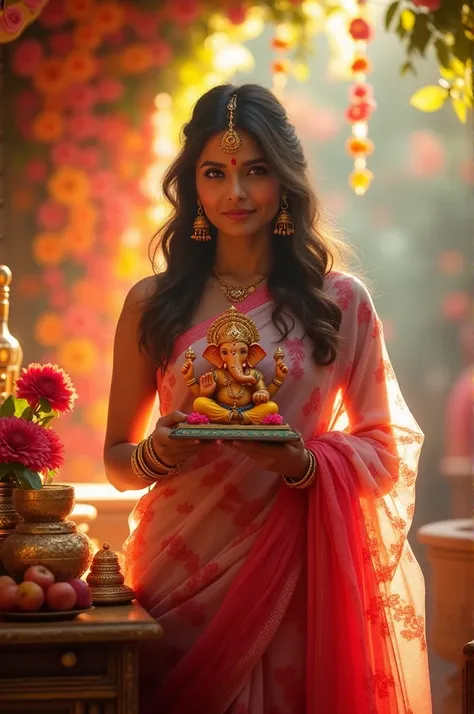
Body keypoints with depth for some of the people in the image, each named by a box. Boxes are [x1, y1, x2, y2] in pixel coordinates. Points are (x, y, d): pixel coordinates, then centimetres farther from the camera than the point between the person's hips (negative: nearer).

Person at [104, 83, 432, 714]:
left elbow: (389, 446, 2)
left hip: (294, 575, 0)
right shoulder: (153, 305, 3)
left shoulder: (339, 300, 1)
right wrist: (157, 453, -15)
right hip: (180, 566, 1)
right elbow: (117, 460, 7)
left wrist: (304, 464, -17)